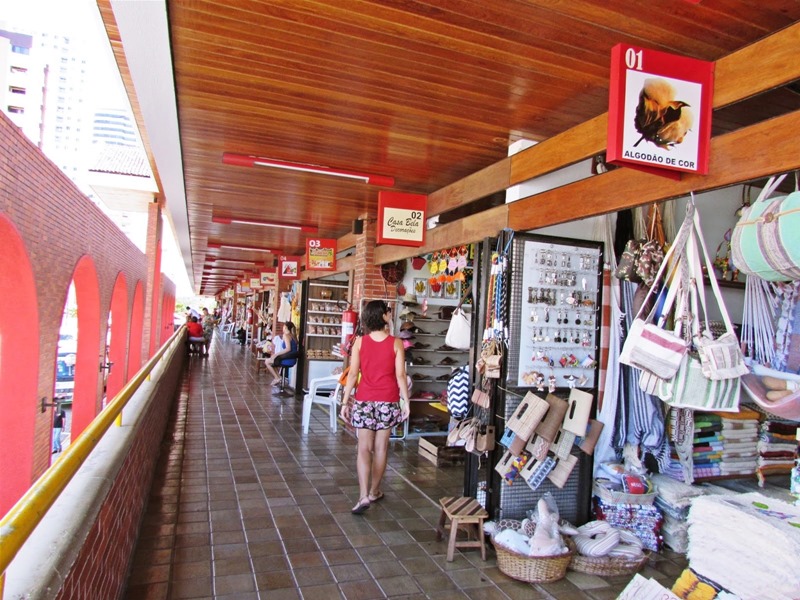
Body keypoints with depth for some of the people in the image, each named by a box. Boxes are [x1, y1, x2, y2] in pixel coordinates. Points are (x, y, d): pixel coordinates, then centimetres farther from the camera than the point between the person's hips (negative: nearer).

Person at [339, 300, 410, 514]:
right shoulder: (396, 343, -6)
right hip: (388, 401, 0)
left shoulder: (360, 342, -3)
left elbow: (353, 374, -4)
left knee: (364, 448, 3)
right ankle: (374, 492, 24)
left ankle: (364, 496, -7)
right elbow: (400, 376, -6)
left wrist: (345, 402, 1)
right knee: (381, 447, 12)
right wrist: (406, 401, 2)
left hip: (364, 400, 0)